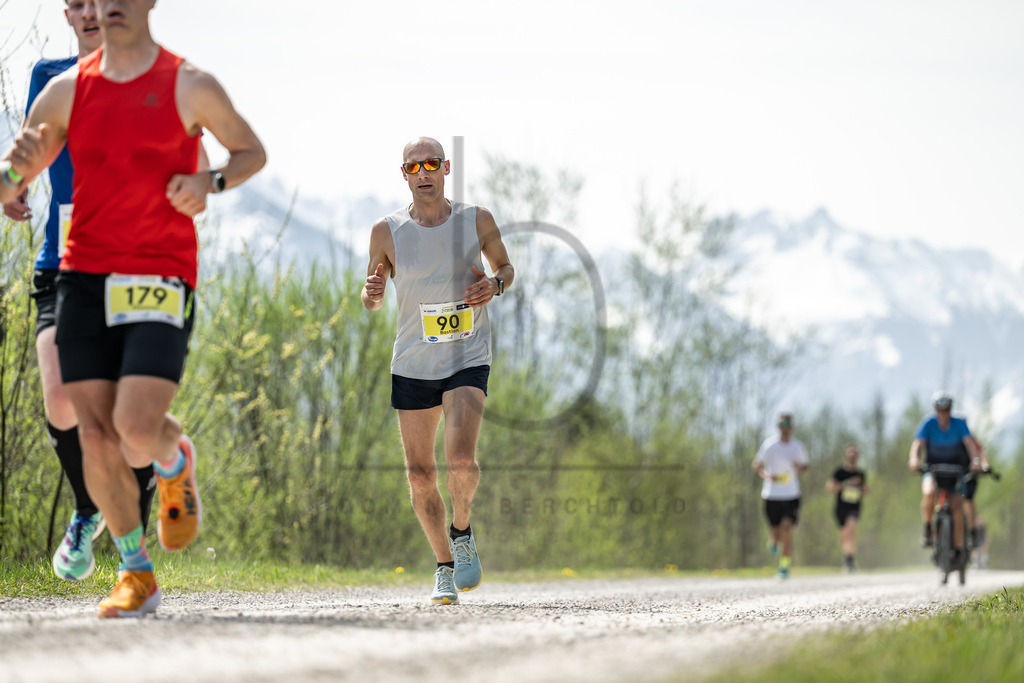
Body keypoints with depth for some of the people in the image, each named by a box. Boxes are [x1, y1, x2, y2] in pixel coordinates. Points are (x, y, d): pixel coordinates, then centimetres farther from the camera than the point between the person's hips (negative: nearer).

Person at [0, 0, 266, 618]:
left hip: (161, 279, -3)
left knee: (137, 431, -16)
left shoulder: (191, 86, 1)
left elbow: (252, 151, 14)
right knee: (96, 439, -1)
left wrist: (211, 182, -7)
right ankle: (137, 574, 15)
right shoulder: (66, 92, 8)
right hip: (84, 276, 3)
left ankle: (177, 460, 21)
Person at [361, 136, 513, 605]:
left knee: (460, 459, -21)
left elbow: (504, 265, 15)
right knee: (420, 473, 5)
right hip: (412, 366, 2)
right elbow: (371, 299, 9)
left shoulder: (476, 222, -2)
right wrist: (371, 294, -15)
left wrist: (496, 284, -8)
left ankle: (463, 531, 9)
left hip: (468, 360, -2)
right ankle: (445, 565, 24)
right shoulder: (387, 232, -2)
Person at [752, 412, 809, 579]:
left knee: (786, 528, -16)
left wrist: (800, 467, -7)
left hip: (792, 495, 0)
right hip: (772, 495, 0)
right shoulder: (769, 444, -2)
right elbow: (756, 464, 6)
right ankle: (774, 541, 45)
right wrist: (765, 475, -14)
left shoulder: (798, 446, 4)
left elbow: (807, 465, 17)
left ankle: (785, 566, -9)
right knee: (776, 532, 6)